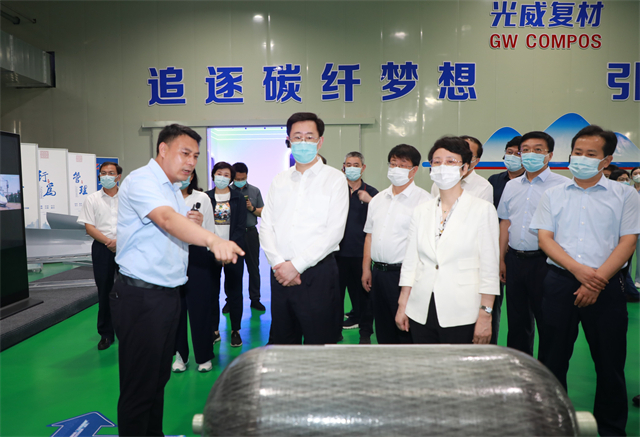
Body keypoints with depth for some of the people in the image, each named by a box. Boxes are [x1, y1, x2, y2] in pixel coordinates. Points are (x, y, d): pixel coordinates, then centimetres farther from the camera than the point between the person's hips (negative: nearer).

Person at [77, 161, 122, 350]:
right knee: (104, 291, 4)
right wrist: (108, 241, -12)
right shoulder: (92, 199, 7)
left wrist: (121, 241, -13)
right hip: (102, 248, 1)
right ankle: (106, 334, 15)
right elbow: (89, 228, 1)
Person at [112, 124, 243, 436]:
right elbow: (167, 219, -34)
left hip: (168, 294, 9)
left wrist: (194, 223, 3)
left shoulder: (173, 189, 16)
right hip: (140, 296, -9)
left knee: (159, 377, 19)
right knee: (139, 386, 0)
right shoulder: (141, 181, -14)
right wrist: (213, 240, -49)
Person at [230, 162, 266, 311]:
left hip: (250, 233, 2)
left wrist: (252, 208, -8)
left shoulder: (255, 191, 8)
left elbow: (263, 212, 10)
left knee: (254, 267, 6)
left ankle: (255, 299, 17)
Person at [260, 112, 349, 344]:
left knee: (319, 344, 2)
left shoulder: (334, 179, -2)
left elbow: (334, 231, -10)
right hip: (280, 273, 4)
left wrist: (296, 265, -13)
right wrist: (279, 264, -8)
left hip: (317, 274, -4)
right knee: (282, 341, 14)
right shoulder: (280, 180, 13)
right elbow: (266, 226, 7)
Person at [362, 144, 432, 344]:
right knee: (383, 330, 16)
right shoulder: (378, 199, 14)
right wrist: (366, 269, 12)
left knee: (406, 331, 1)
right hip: (378, 272, 6)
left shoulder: (423, 200, -7)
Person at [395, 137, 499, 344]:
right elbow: (410, 262, 10)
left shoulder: (483, 209, -2)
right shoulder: (421, 211, 9)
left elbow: (489, 269, -4)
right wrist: (402, 305, 7)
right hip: (421, 313, 4)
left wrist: (485, 316, -9)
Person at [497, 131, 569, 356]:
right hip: (515, 259, 5)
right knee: (517, 319, 14)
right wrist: (501, 259, 11)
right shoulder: (511, 186, 13)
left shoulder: (563, 185, -4)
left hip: (544, 261, -5)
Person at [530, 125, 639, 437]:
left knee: (610, 361, 8)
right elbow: (545, 238, 1)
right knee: (552, 358, 8)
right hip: (560, 282, 1)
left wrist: (598, 278, -14)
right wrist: (578, 269, -13)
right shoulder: (554, 195, 9)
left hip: (606, 286, -1)